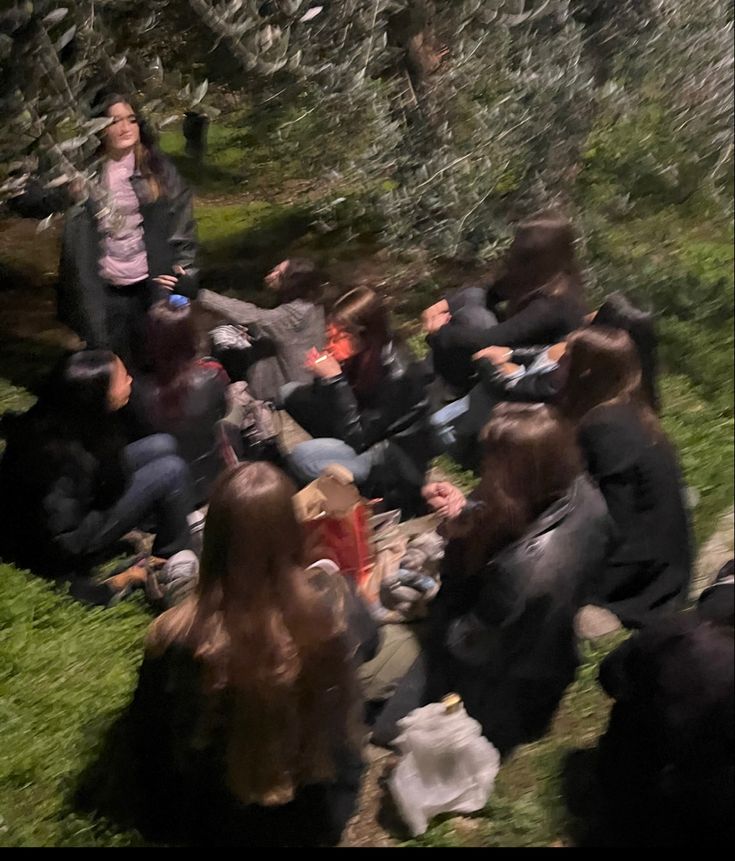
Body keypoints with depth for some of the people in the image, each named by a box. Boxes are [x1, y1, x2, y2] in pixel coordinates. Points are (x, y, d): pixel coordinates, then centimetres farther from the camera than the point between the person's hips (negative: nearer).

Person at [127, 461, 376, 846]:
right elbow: (367, 641, 0)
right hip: (324, 810, 1)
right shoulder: (330, 604, -26)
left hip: (220, 823, -1)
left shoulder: (178, 638, -31)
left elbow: (148, 742, -12)